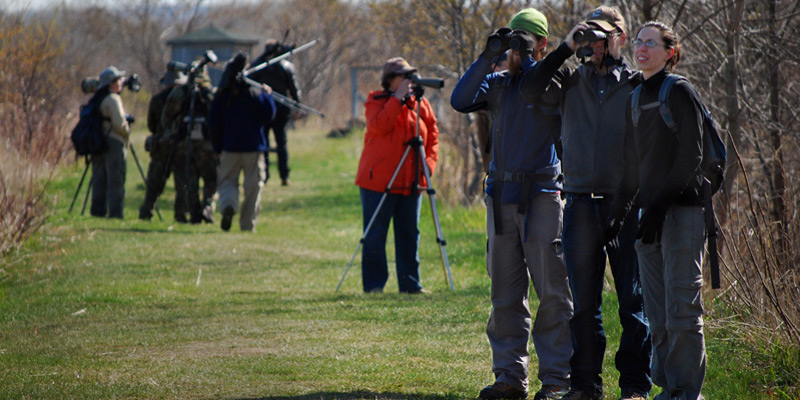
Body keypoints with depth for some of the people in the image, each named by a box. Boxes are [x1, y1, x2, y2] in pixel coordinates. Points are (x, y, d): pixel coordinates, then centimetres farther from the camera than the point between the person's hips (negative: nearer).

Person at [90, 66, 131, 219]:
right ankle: (115, 213, -9)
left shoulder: (97, 99, 13)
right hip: (113, 143, -8)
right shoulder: (113, 99, -11)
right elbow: (119, 123, -19)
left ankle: (97, 211, 9)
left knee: (99, 181, 10)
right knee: (116, 181, -6)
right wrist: (127, 131, 1)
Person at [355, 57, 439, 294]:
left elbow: (432, 136, 11)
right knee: (375, 236, -2)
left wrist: (429, 163, -3)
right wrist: (398, 98, -19)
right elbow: (379, 126, -20)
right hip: (378, 181, -4)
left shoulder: (420, 103, 11)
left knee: (409, 234, 5)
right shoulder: (376, 102, -1)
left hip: (410, 183, 4)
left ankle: (411, 284, 10)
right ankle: (373, 284, 4)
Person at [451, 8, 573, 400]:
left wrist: (528, 59, -14)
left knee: (552, 290, -5)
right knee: (505, 292, 6)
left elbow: (551, 103, -20)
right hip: (501, 194, 5)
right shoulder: (498, 83, 12)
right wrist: (488, 56, -7)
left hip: (541, 194, -5)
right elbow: (460, 101, -2)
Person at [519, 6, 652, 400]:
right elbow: (530, 89, -5)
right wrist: (566, 48, -7)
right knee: (583, 301, 6)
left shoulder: (637, 84, 5)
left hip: (627, 205, -2)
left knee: (633, 301, 0)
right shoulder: (571, 80, 11)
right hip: (580, 204, 2)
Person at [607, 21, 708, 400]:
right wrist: (617, 215, 17)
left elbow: (689, 156, -12)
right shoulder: (635, 99, 17)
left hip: (682, 211, -7)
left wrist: (660, 205, -17)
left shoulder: (680, 92, -5)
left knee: (681, 311, -8)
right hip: (651, 213, 7)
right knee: (657, 315, 7)